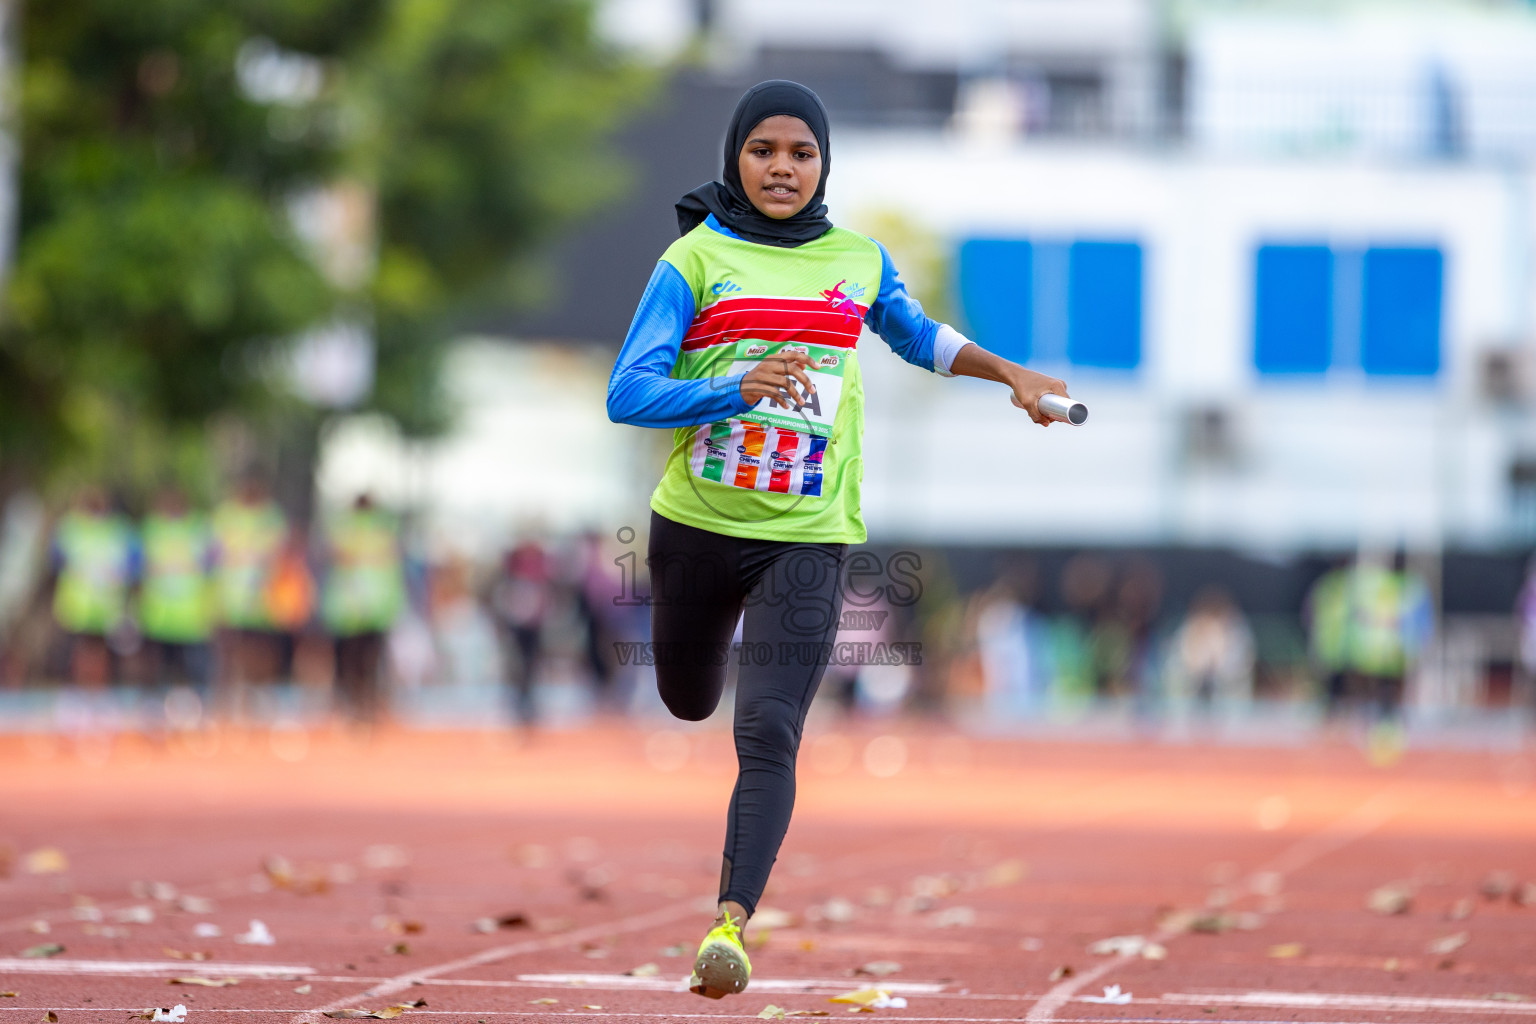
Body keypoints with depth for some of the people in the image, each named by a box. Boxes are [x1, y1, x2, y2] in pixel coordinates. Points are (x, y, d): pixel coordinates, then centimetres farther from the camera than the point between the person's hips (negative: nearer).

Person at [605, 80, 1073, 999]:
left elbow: (918, 336, 28)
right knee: (689, 702, 21)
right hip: (697, 523, 0)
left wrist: (1011, 374, 17)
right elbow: (628, 394, -13)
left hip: (808, 536, 0)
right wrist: (739, 389, -27)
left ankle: (732, 922, -23)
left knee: (767, 735, -16)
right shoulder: (696, 259, -4)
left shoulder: (860, 261, 6)